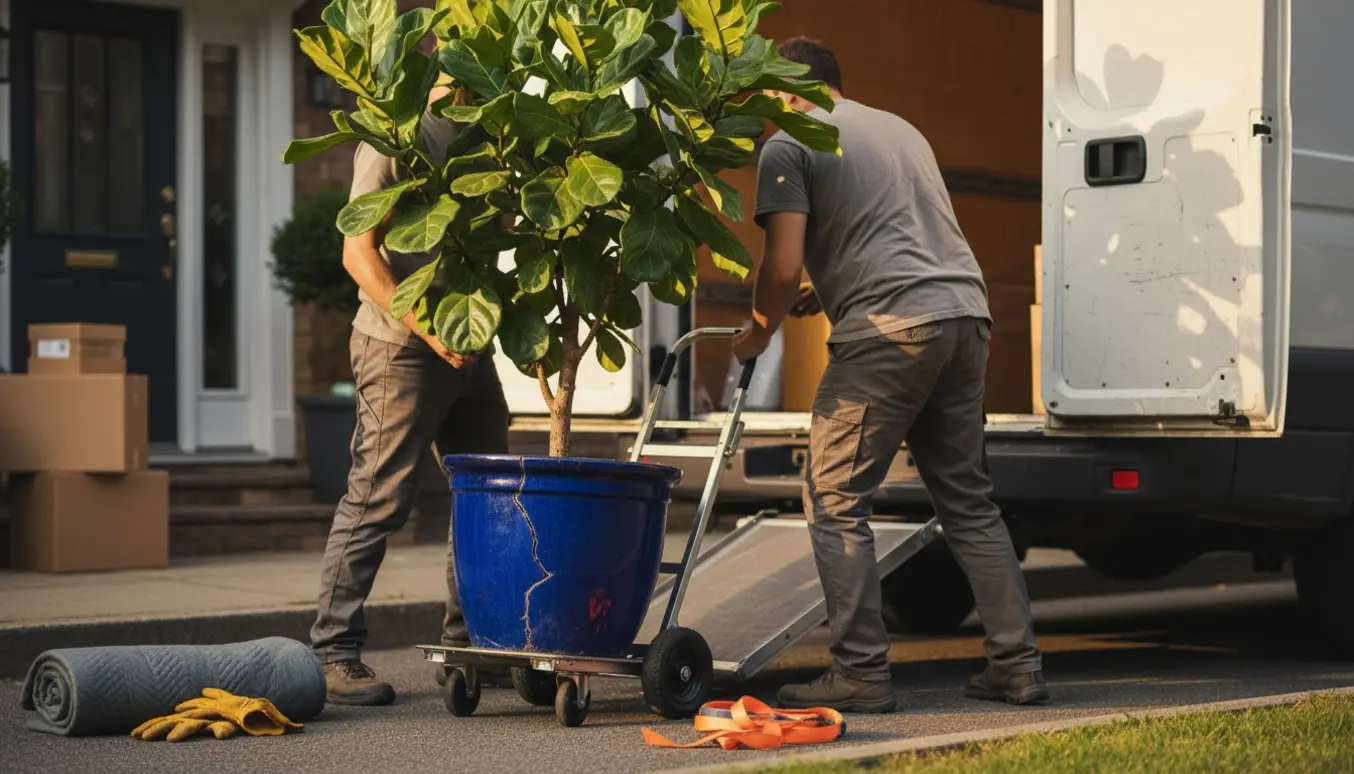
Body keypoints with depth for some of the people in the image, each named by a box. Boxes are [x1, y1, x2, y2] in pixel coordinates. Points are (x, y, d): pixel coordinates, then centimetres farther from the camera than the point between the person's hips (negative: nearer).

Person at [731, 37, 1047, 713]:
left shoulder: (788, 145, 3)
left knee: (835, 502, 1)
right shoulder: (899, 128, 27)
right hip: (966, 312, 8)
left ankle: (861, 672, -2)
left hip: (891, 328, -8)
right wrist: (824, 293, 38)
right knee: (967, 500, 15)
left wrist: (753, 337, 10)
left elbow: (783, 267, -7)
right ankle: (1017, 664, 14)